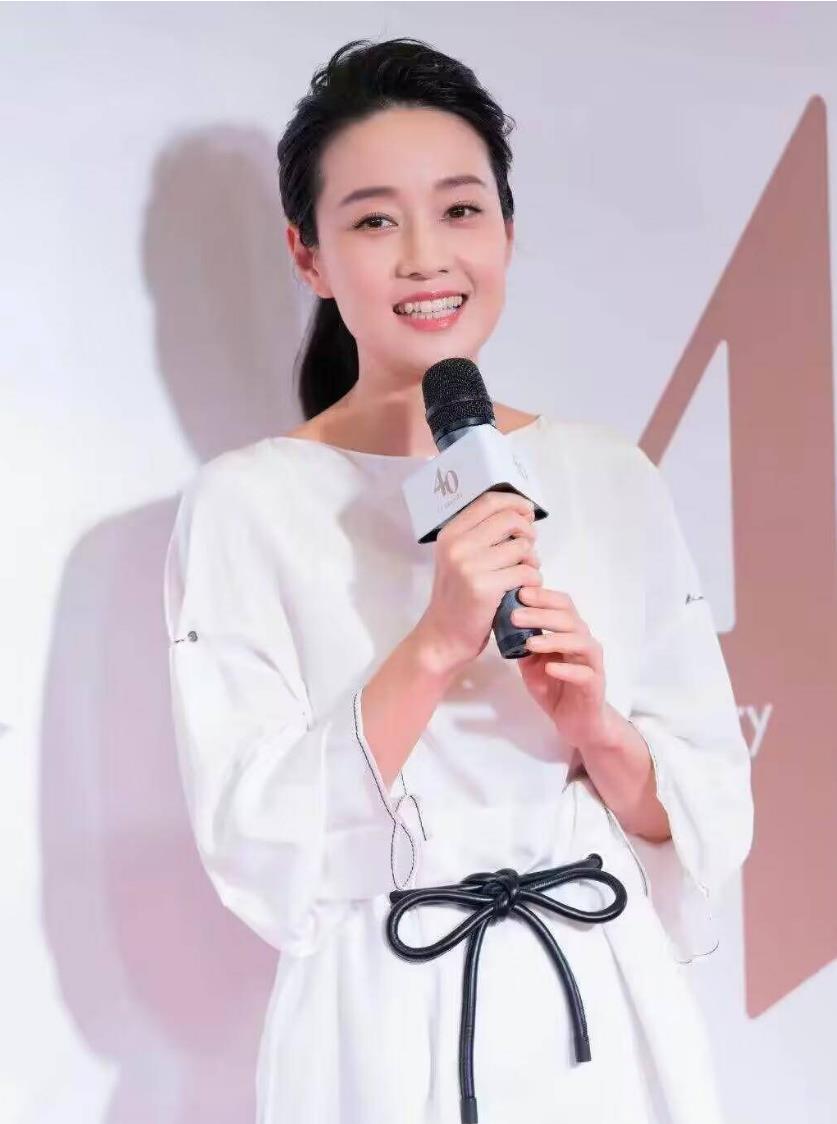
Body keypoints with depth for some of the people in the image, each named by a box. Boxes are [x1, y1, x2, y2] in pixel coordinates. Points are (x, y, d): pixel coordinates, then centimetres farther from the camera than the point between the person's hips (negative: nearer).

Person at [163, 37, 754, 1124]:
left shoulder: (615, 478, -1)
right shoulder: (244, 502, -9)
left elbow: (714, 819, 1)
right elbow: (254, 852, -13)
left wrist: (598, 729, -18)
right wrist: (434, 647, -23)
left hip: (609, 1017, 3)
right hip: (382, 1035, -2)